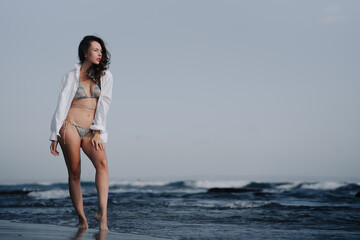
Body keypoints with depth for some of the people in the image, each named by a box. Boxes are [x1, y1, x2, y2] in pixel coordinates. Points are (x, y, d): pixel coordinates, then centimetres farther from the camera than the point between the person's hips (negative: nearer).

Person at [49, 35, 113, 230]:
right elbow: (61, 106, 6)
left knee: (102, 163, -24)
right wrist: (54, 137, 1)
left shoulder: (105, 76, 13)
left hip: (93, 131, 1)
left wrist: (97, 132, -4)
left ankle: (102, 212, -34)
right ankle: (81, 219, 4)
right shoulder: (71, 76, 8)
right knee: (74, 173, -4)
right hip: (70, 126, -1)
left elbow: (103, 105, 6)